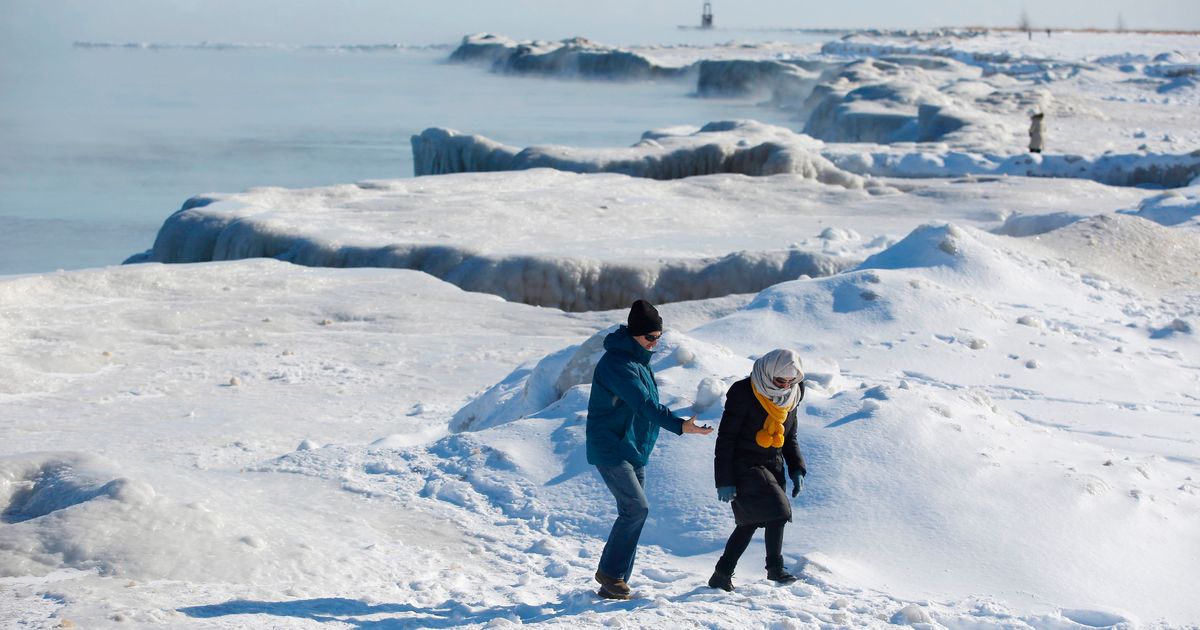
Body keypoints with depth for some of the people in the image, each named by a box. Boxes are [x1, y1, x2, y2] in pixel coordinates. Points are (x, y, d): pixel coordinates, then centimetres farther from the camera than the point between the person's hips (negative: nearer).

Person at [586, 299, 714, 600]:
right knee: (636, 508, -16)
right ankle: (610, 572, -5)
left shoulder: (638, 359, 13)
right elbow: (644, 404, -31)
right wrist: (679, 425, -41)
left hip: (634, 450, 10)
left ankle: (614, 584, 10)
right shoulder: (617, 363, -19)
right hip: (611, 449, -10)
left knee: (633, 513, 6)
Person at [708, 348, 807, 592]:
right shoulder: (744, 393, -17)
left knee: (750, 522, 5)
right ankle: (775, 567, -3)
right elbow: (725, 439, -14)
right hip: (745, 466, -7)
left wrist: (797, 469, 6)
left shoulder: (790, 397, 5)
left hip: (773, 467, 7)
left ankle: (722, 574, 12)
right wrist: (724, 481, -17)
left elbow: (790, 437, 18)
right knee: (777, 511, -17)